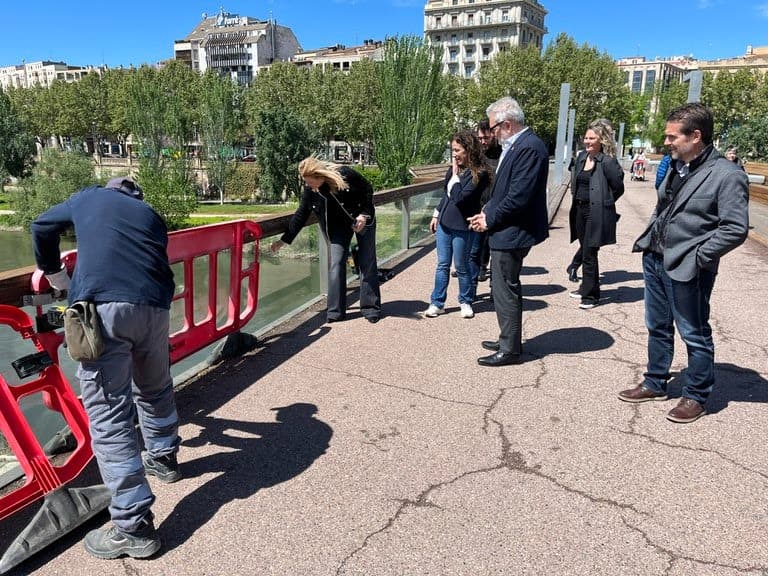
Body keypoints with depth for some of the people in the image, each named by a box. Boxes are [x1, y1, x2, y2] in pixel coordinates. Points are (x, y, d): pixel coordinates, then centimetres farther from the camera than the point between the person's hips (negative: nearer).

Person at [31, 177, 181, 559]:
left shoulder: (89, 198, 26)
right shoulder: (151, 216, 29)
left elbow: (42, 227, 35)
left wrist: (54, 274, 49)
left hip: (102, 307, -4)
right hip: (154, 306, 4)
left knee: (109, 415, -2)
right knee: (156, 389, 28)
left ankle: (134, 527, 0)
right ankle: (163, 458, 49)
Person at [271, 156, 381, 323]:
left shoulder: (344, 174, -26)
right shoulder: (309, 189, -15)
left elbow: (367, 189, -11)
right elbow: (301, 215, -6)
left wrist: (364, 214, -20)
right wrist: (284, 240, -6)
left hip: (362, 219, -3)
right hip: (338, 226, 3)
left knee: (367, 264, -1)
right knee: (336, 263, -8)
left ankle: (371, 308, 8)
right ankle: (336, 310, -2)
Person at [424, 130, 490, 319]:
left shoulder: (479, 173, -16)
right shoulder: (454, 168, 5)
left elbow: (459, 198, -23)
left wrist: (456, 175, -15)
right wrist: (437, 215, 19)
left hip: (461, 226, -6)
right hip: (444, 223, 6)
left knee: (461, 266, 7)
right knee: (442, 265, 10)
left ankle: (466, 302, 25)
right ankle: (437, 303, 17)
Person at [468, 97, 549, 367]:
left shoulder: (529, 148, -19)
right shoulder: (515, 145, 11)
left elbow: (519, 197, -23)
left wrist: (490, 219, -13)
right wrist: (487, 212, 5)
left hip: (511, 233, -10)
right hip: (506, 230, 10)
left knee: (505, 290, -1)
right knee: (505, 287, 19)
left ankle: (510, 350, 11)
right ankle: (509, 340, 33)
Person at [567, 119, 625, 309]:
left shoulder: (607, 162, -13)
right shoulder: (581, 157, 8)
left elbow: (618, 187, -9)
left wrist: (603, 202, 1)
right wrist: (577, 200, 13)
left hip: (596, 213, -7)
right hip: (580, 210, 7)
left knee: (589, 254, -5)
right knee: (585, 251, 16)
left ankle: (591, 295, 5)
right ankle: (587, 287, 30)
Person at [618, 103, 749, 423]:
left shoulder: (727, 175, -16)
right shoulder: (676, 166, 7)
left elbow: (736, 228, -18)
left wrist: (699, 256, -16)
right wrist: (649, 238, 8)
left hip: (686, 269, -8)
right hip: (655, 259, 8)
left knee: (695, 335, 7)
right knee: (658, 327, 19)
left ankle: (696, 397, 24)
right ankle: (655, 383, 35)